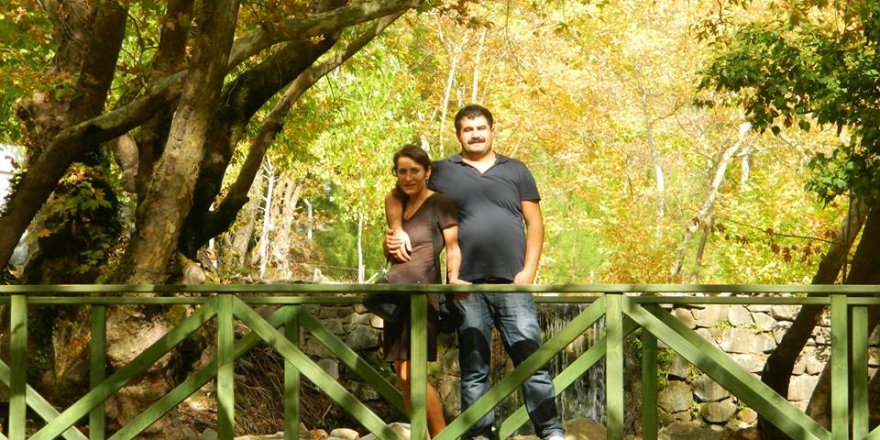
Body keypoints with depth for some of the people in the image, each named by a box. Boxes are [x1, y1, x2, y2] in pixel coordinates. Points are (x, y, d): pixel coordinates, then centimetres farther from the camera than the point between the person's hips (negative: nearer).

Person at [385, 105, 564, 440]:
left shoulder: (516, 171, 14)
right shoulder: (442, 171, 12)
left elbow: (534, 223, 10)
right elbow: (395, 197, 14)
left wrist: (529, 270, -2)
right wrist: (397, 230, -4)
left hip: (512, 284, 0)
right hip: (467, 286, 0)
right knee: (473, 368, 2)